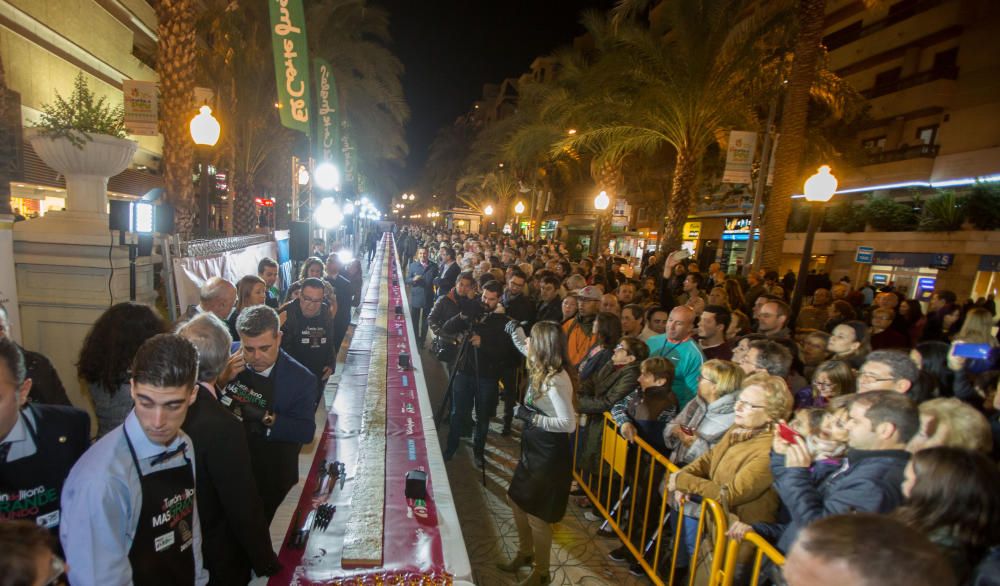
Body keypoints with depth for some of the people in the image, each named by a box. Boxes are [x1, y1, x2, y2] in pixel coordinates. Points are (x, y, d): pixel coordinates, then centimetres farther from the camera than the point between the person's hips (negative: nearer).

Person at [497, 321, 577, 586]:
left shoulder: (556, 380, -28)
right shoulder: (541, 368, -1)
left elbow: (568, 424, -28)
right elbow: (526, 349, 23)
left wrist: (530, 416, -25)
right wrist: (515, 331, 13)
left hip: (549, 454, -9)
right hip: (533, 450, 9)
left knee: (537, 514, 8)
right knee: (516, 500, 23)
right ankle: (525, 553, 46)